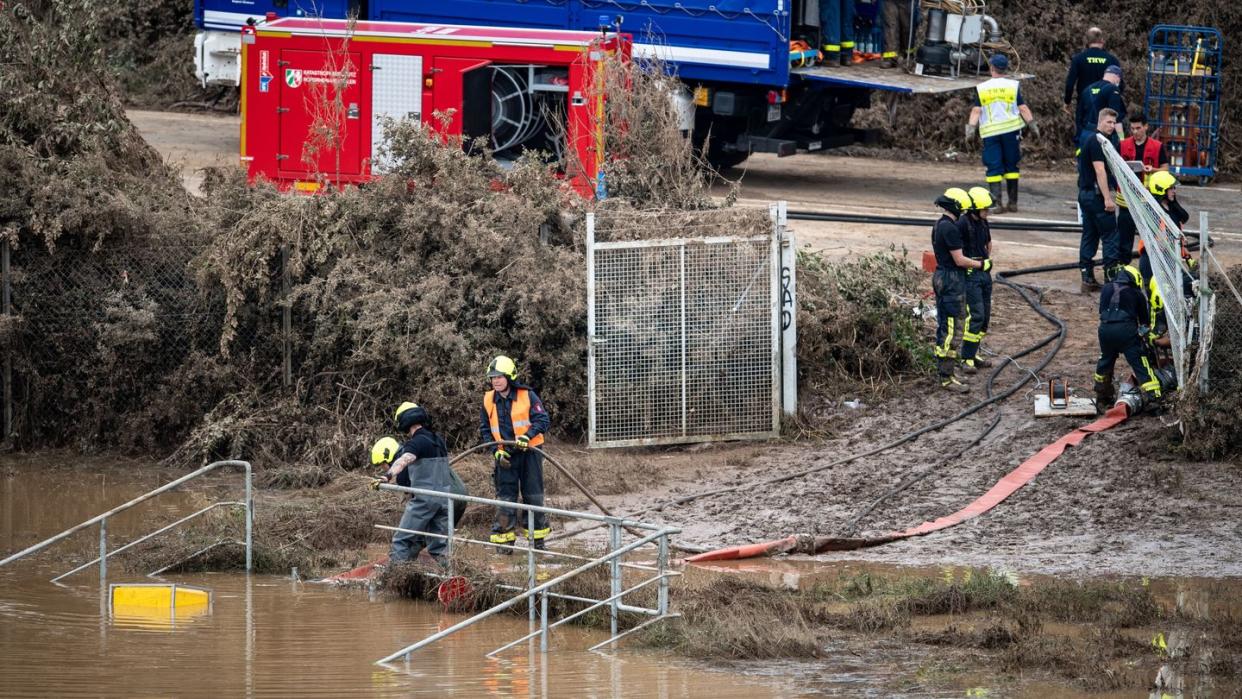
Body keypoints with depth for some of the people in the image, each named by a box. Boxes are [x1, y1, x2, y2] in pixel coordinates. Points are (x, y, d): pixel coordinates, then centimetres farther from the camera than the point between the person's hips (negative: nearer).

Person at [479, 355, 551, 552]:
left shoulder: (527, 396, -8)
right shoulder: (488, 401, 2)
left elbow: (542, 420, -10)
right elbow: (485, 430, 7)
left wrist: (527, 436, -27)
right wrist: (496, 451, -7)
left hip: (529, 452, -2)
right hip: (504, 456, 2)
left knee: (533, 496, 6)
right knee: (505, 497, 2)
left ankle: (537, 537, 16)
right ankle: (505, 538, 6)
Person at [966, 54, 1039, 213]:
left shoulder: (981, 88, 3)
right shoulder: (1013, 86, 2)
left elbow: (976, 111, -2)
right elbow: (1023, 108, 1)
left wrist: (971, 128, -1)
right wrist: (1032, 125, 7)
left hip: (989, 132, 0)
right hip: (1010, 129, 0)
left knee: (994, 168, -1)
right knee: (1011, 166, 10)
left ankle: (996, 201, -13)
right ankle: (1012, 202, 10)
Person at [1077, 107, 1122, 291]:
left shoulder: (1088, 139, 16)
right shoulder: (1097, 141, -14)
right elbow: (1100, 170, -20)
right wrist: (1107, 198, -22)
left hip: (1085, 192, 10)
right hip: (1097, 193, -10)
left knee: (1089, 235, 10)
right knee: (1110, 236, -6)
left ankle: (1087, 278, 10)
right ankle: (1111, 275, -8)